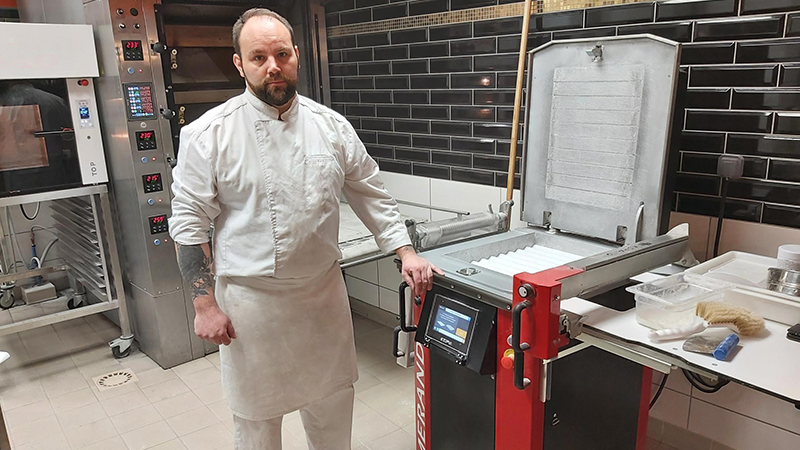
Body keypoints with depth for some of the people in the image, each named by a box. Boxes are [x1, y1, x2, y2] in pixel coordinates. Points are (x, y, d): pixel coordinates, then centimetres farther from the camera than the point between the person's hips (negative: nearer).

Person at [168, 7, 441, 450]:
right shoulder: (209, 134, -9)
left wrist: (406, 253, 0)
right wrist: (205, 305, -9)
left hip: (323, 292, 3)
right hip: (249, 298, -3)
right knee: (257, 412, 13)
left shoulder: (332, 126, 0)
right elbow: (189, 222, -7)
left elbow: (372, 195, 7)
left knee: (332, 399, 18)